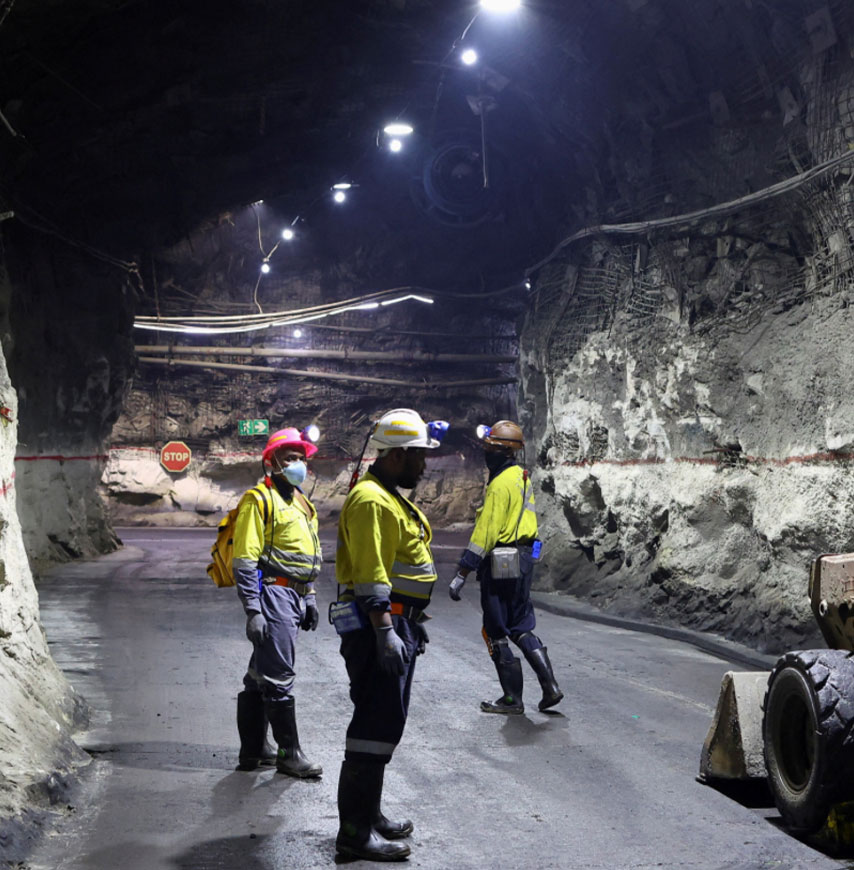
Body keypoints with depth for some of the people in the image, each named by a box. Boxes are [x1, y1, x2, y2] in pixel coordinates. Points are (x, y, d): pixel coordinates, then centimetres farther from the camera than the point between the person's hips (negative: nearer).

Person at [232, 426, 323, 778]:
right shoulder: (259, 500, -9)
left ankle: (252, 752, 20)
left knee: (260, 676, 14)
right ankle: (289, 754, 0)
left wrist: (309, 599, 22)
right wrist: (252, 611, -19)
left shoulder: (301, 504, 19)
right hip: (272, 594, -9)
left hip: (294, 599, 9)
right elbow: (245, 561, -14)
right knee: (278, 677, -6)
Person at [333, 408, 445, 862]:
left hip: (396, 622, 11)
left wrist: (411, 624, 25)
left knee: (385, 722, 17)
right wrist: (385, 632, -27)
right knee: (376, 726, -9)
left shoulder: (391, 497, 18)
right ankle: (355, 831, -4)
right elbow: (370, 574, -23)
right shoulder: (370, 500, -16)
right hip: (378, 625, -11)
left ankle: (368, 814, 28)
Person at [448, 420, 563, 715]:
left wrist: (461, 574, -21)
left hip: (501, 565, -9)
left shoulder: (500, 484, -19)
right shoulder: (521, 476, 10)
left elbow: (484, 534, -22)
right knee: (521, 628, 18)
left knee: (496, 633, 3)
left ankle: (512, 699, 10)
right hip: (524, 559, 9)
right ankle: (550, 687, 11)